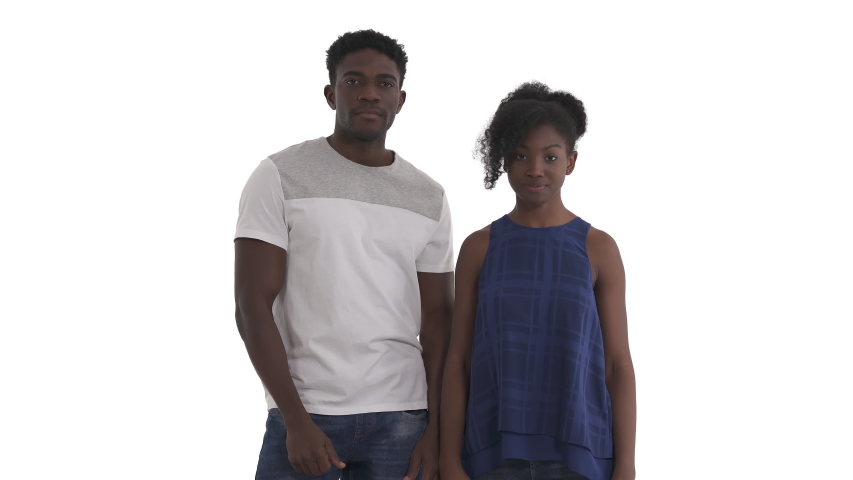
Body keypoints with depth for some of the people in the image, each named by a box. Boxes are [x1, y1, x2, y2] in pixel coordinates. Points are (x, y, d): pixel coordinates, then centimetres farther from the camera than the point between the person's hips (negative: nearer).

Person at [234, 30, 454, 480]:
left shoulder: (428, 198, 8)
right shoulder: (280, 177, -1)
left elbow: (437, 321, 9)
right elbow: (253, 306, -6)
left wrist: (436, 431, 0)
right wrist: (296, 421, -12)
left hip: (401, 421, 3)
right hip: (304, 416, -2)